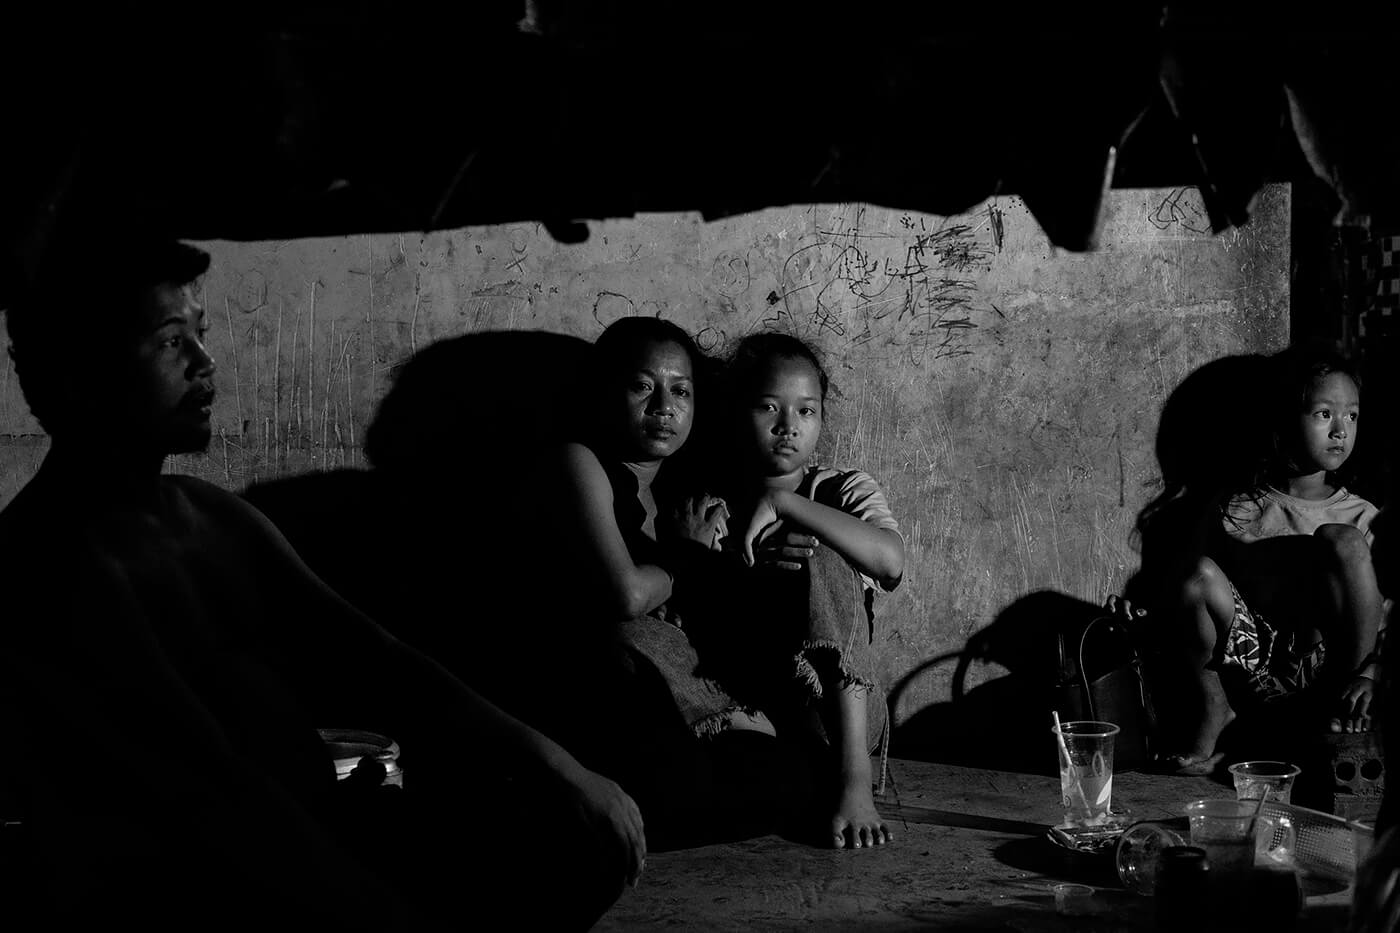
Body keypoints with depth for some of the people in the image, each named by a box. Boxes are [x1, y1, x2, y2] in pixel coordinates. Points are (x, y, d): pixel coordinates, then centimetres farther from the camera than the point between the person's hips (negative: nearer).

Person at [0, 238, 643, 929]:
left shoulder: (213, 516, 13)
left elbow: (364, 662, 7)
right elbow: (214, 795, -24)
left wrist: (543, 760, -7)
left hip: (307, 837, 8)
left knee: (589, 830, -2)